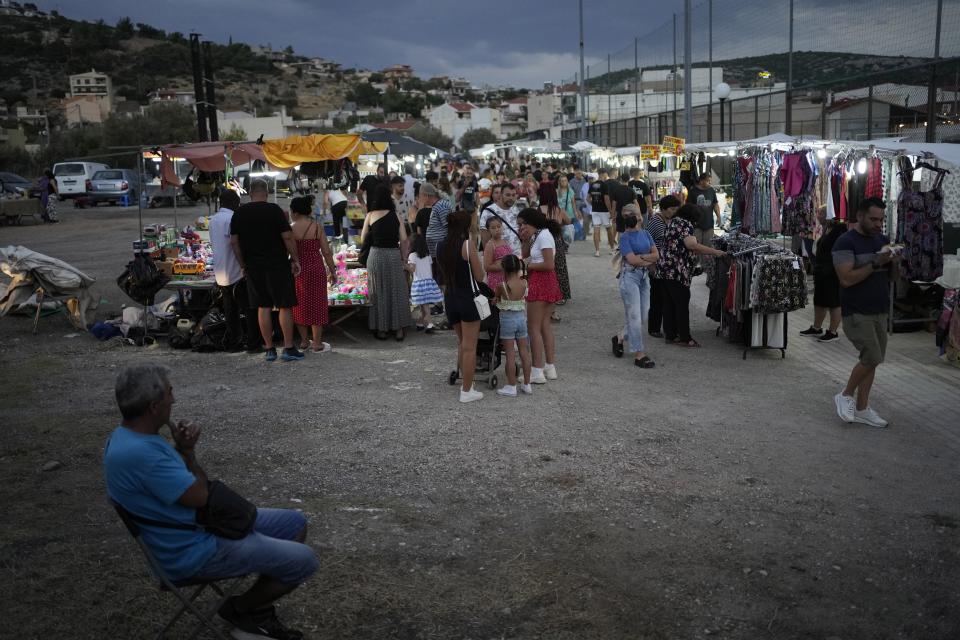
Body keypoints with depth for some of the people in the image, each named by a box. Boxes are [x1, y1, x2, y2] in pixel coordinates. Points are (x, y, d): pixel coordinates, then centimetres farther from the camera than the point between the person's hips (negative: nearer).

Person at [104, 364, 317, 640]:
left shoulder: (131, 436, 2)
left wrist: (184, 447, -10)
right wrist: (187, 450, -7)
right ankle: (240, 609, 12)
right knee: (303, 561, -10)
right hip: (195, 549, -11)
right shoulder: (139, 452, -32)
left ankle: (259, 610, 19)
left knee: (295, 523, 14)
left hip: (204, 523, 11)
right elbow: (198, 496, -24)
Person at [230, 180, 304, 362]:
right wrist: (295, 259, -3)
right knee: (285, 306, 3)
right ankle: (288, 348, 2)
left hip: (253, 267, 4)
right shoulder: (274, 210, -8)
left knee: (263, 307, 9)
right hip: (277, 265, -4)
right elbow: (288, 237, -12)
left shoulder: (239, 214, 5)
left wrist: (243, 264, 14)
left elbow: (234, 242, 6)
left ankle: (270, 349, 12)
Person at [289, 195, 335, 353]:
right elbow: (326, 252, -6)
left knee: (300, 305, 14)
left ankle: (304, 341, 21)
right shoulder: (317, 227, -6)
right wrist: (332, 271, 5)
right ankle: (317, 344, 10)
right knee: (316, 305, 7)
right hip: (316, 270, -1)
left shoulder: (290, 229, -7)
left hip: (297, 270, 1)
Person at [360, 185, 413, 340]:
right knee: (396, 291, 9)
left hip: (376, 254, -1)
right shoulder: (395, 215, 1)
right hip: (394, 255, 1)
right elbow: (404, 239, -1)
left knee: (378, 292, 9)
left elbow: (363, 239, 4)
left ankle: (381, 329, 14)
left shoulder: (371, 215, -2)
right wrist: (404, 256, 11)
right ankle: (398, 329, 12)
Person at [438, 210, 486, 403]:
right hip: (468, 298, -6)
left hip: (450, 298, 6)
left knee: (462, 343, 22)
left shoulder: (442, 247, 4)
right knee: (469, 347, 2)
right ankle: (466, 391, 7)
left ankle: (465, 382, 29)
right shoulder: (468, 245, -14)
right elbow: (479, 276, -10)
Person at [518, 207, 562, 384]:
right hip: (548, 283, 10)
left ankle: (537, 371, -3)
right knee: (545, 325, 14)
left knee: (533, 327, -4)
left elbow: (549, 264, -20)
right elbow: (526, 254, 15)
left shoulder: (544, 235, -14)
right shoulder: (537, 235, 14)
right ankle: (550, 367, 20)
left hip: (540, 283, -10)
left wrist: (528, 265, -10)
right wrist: (526, 239, 2)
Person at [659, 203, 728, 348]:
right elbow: (692, 245, -24)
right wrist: (715, 252, -22)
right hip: (677, 272, -9)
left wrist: (702, 253, 21)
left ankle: (670, 335, 16)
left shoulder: (673, 222, 18)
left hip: (665, 269, 9)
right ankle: (685, 337, 3)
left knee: (669, 303, 11)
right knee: (682, 304, -2)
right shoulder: (685, 224, -11)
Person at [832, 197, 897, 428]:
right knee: (872, 357, -13)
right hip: (856, 312, -7)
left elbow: (892, 275, 18)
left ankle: (861, 409, 16)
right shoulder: (846, 242, -11)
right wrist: (876, 263, -22)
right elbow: (847, 278, -21)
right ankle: (846, 395, 7)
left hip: (880, 311, 7)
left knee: (871, 360, 8)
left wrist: (893, 261, -3)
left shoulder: (882, 240, 11)